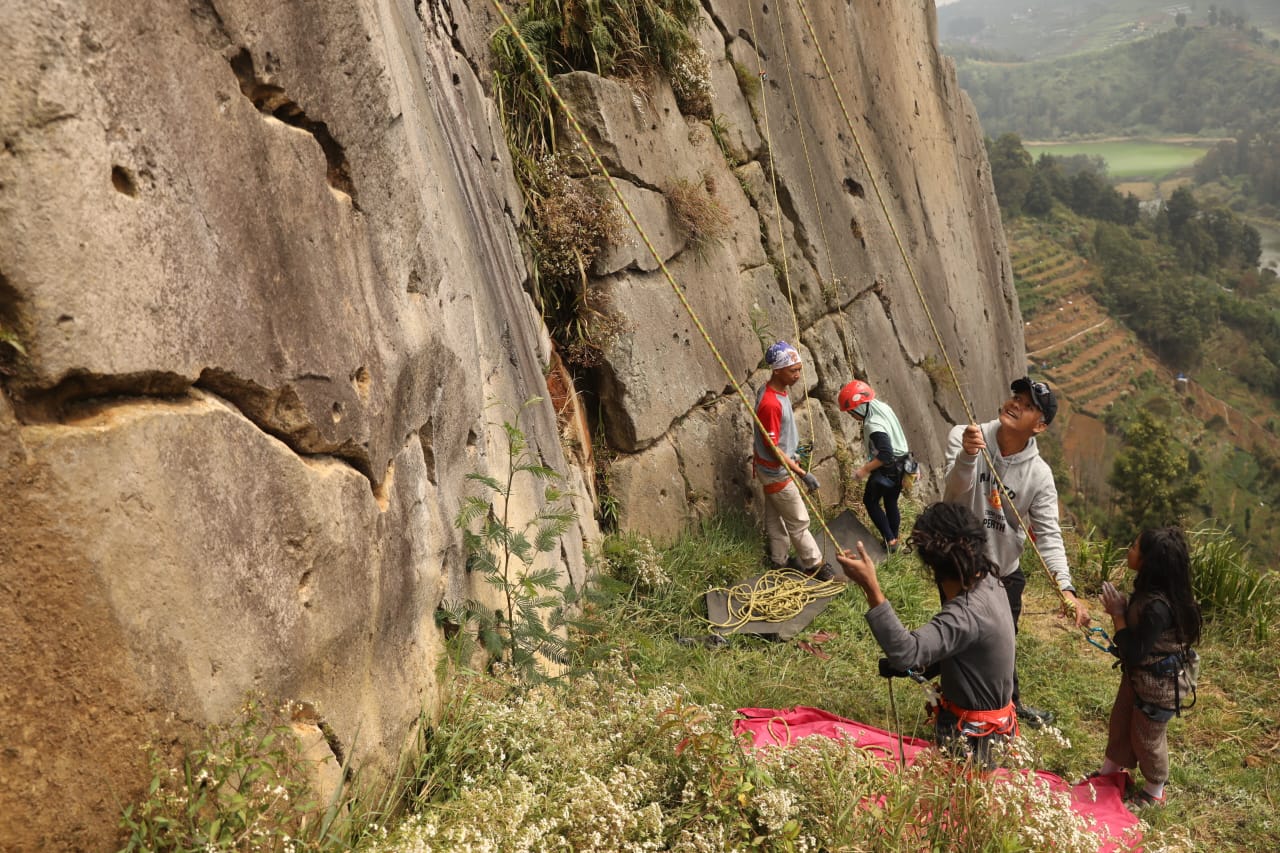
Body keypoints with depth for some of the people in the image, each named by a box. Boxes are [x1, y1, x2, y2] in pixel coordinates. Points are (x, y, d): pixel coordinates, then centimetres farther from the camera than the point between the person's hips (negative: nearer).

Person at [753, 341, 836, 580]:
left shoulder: (772, 389, -3)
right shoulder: (771, 403, -33)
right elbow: (772, 448, -28)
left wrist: (794, 449, 24)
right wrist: (802, 473, -25)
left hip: (775, 468, 9)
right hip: (776, 472, -9)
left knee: (776, 516, 22)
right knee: (798, 521, 7)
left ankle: (780, 561, 37)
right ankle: (814, 565, 24)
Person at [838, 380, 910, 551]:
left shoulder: (874, 426, -28)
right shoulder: (882, 407, 1)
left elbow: (886, 455, -32)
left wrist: (865, 469, -24)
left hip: (887, 469, -9)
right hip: (899, 465, 9)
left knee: (870, 501, 10)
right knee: (891, 503, 20)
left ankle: (889, 539, 10)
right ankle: (893, 538, 32)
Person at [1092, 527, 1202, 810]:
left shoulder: (1157, 606, -36)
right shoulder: (1148, 591, -8)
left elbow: (1135, 653, -30)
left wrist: (1118, 615, -25)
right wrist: (1121, 609, -11)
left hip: (1157, 688, -9)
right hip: (1137, 677, 9)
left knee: (1147, 739, 14)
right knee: (1119, 724, 25)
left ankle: (1153, 793, 39)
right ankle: (1108, 774, 47)